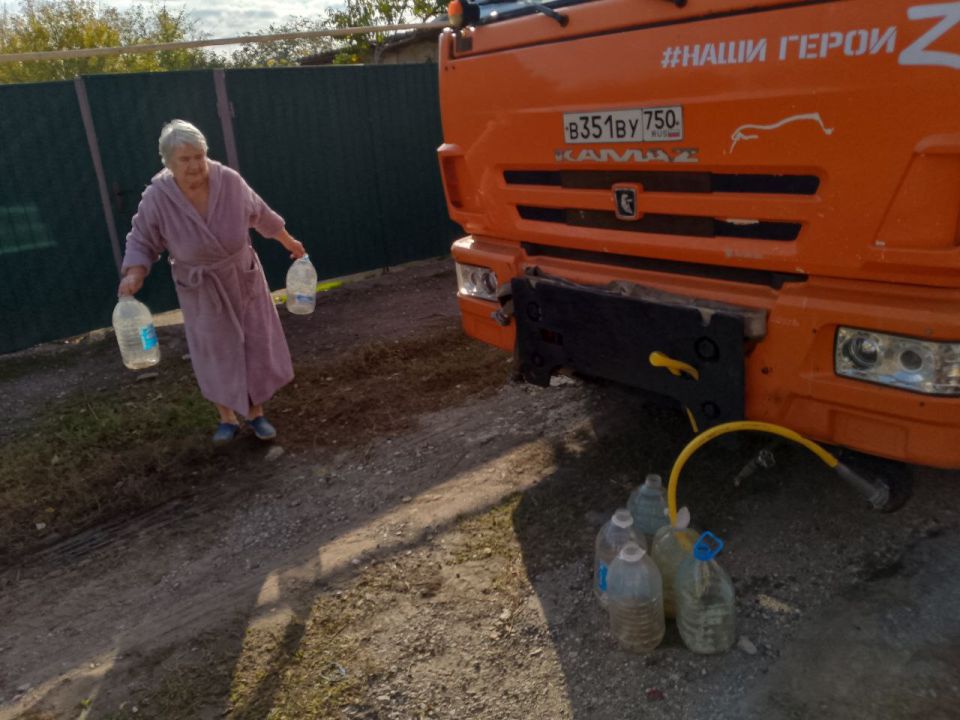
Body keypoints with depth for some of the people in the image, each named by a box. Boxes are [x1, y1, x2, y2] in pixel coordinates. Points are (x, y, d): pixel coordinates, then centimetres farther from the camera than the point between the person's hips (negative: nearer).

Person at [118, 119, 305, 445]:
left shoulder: (229, 181, -17)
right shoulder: (157, 198, -20)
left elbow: (260, 215, 0)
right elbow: (142, 241, -10)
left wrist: (290, 242, 12)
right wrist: (134, 275, -29)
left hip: (243, 279, 1)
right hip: (200, 289, -1)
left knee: (254, 345, 6)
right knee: (215, 352, 7)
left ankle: (256, 412, 22)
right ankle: (227, 417, 24)